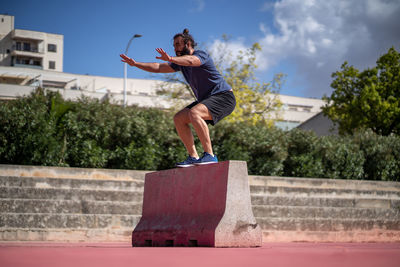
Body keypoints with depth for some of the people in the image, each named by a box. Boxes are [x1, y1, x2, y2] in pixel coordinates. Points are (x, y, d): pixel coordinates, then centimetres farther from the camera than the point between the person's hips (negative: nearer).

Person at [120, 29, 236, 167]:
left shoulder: (201, 55, -14)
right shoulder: (181, 62, 13)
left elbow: (190, 60, -38)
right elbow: (158, 68, 13)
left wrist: (170, 59, -56)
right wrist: (135, 63, 4)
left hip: (224, 97, -9)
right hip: (206, 99, 10)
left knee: (194, 113, -32)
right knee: (178, 119, 0)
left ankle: (210, 155, -33)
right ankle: (193, 157, -3)